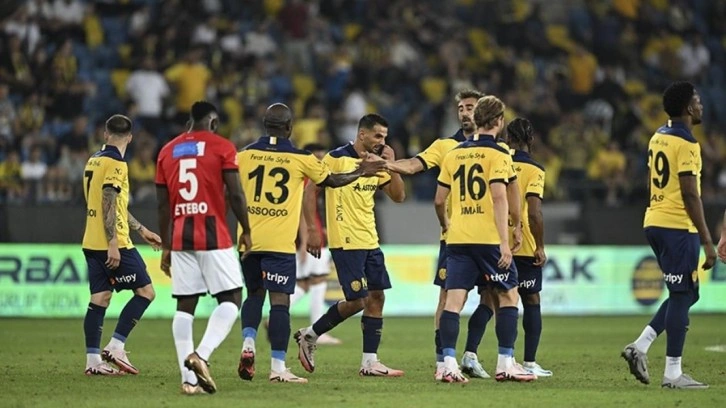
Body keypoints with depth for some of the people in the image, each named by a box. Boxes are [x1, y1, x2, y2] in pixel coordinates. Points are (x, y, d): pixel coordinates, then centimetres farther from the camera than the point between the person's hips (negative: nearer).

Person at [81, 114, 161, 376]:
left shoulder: (94, 161, 16)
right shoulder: (115, 164, -11)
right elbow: (109, 205, -19)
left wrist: (141, 231, 29)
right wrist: (113, 244, -21)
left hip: (91, 243, 8)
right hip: (112, 244, -8)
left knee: (100, 299, 7)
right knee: (145, 291, -1)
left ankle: (93, 359, 3)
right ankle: (116, 347, -6)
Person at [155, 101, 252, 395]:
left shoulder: (167, 151, 13)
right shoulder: (222, 147, 0)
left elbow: (163, 206, 13)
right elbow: (235, 195, -7)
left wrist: (165, 246, 18)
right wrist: (246, 231, 4)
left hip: (180, 239, 5)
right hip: (214, 237, -5)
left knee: (185, 306, 5)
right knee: (231, 299, 3)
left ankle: (188, 378, -2)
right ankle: (201, 355, -18)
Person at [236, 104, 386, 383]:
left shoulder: (244, 155, 2)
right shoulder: (300, 159, -2)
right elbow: (332, 180, 12)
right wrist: (360, 172, 28)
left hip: (248, 240, 3)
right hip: (279, 243, -3)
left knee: (254, 293, 21)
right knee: (279, 301, -2)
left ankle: (248, 343, 0)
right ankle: (278, 367, -5)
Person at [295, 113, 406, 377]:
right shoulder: (337, 158, -9)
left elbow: (398, 196, 10)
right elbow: (310, 190, -8)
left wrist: (391, 166, -2)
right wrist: (313, 230, -13)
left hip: (370, 242, 7)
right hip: (345, 242, -7)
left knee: (376, 298, 2)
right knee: (357, 301, -10)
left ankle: (369, 362, 7)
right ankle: (310, 335, 6)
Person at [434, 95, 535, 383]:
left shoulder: (454, 154, 10)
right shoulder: (498, 155, -5)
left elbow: (439, 200, 12)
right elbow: (499, 197, -15)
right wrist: (505, 242, -15)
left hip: (458, 239, 4)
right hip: (488, 238, -4)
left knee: (454, 300, 0)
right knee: (508, 296, 9)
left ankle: (449, 364, -9)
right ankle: (505, 364, 6)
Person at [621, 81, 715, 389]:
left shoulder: (658, 137, 14)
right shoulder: (686, 144, -14)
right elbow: (690, 194, -18)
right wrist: (706, 241, -16)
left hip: (654, 222, 9)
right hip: (678, 227, -9)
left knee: (686, 294, 16)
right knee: (682, 296, -4)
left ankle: (640, 347, 8)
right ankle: (673, 374, -2)